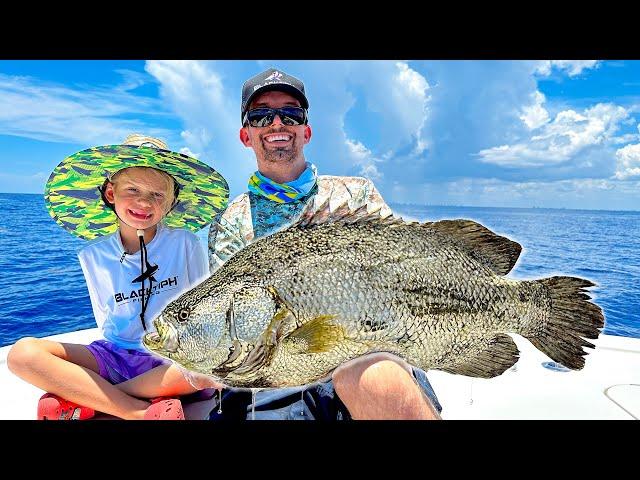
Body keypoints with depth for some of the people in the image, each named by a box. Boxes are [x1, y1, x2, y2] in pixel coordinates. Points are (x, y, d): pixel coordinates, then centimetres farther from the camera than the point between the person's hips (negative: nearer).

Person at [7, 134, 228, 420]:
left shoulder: (185, 244, -7)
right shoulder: (94, 256, 2)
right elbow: (107, 324, 7)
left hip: (175, 360, -2)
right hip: (116, 356, 3)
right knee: (23, 353, -18)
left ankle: (80, 401, -18)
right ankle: (140, 411, -20)